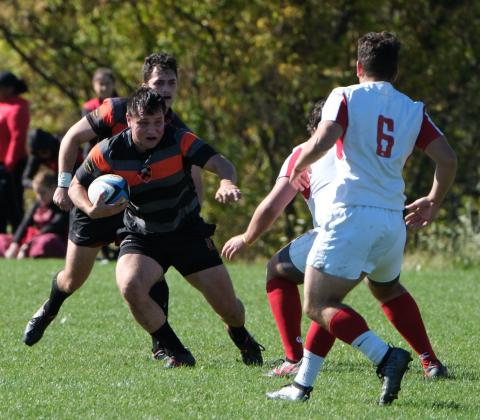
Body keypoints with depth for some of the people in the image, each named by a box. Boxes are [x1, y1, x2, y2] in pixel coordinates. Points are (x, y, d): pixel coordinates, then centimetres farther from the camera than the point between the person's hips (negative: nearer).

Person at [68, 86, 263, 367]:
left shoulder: (179, 141, -18)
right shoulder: (109, 152, -15)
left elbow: (219, 163, -31)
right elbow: (77, 185, -1)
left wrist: (227, 183, -56)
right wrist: (93, 210, -23)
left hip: (188, 232, 0)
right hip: (142, 237, 0)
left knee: (229, 307, 0)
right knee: (130, 286, -32)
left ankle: (244, 342, 40)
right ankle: (178, 354, -12)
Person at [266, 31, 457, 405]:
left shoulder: (346, 97, -1)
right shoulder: (413, 110, 12)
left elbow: (322, 140, -17)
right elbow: (448, 158, 5)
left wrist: (299, 166, 4)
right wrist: (434, 202, 21)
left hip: (352, 215, -6)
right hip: (393, 222, 6)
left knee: (317, 306, -6)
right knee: (328, 303, 18)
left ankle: (385, 355, -25)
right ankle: (303, 384, 16)